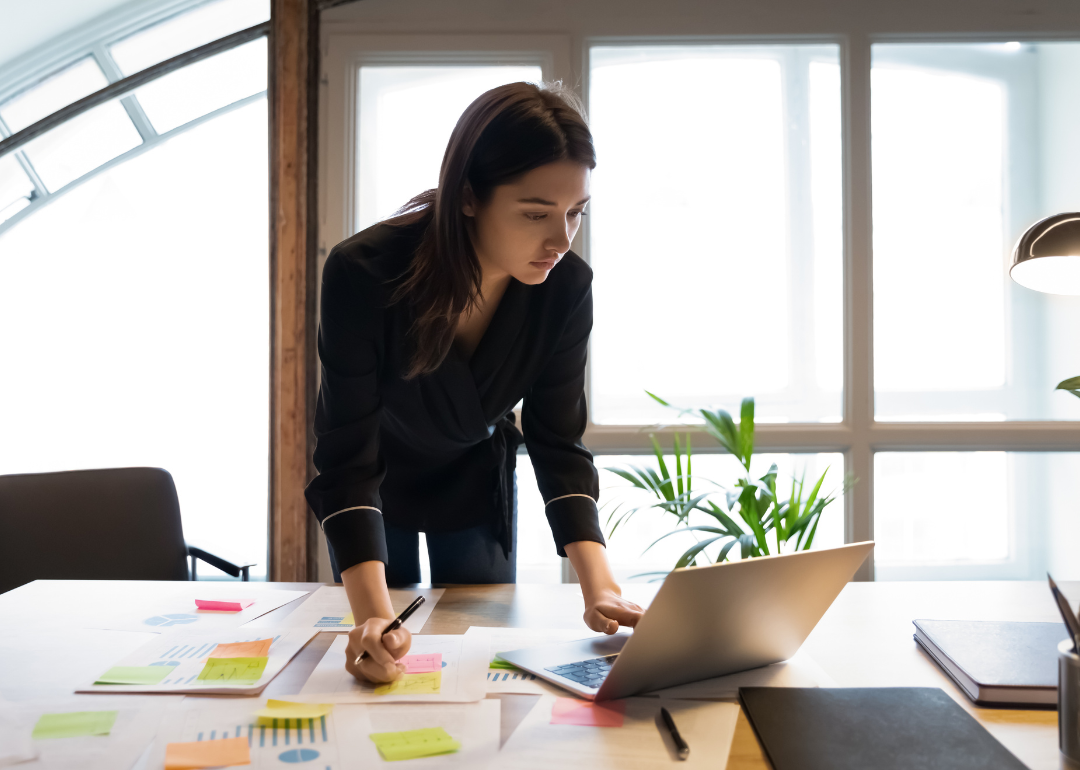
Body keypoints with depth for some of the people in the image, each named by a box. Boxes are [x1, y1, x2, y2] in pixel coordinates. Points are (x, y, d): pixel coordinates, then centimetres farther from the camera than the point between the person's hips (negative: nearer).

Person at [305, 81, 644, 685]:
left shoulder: (567, 287, -26)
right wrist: (373, 614, -48)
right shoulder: (363, 274, -37)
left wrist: (599, 584, -32)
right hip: (379, 483, -2)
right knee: (386, 655, 13)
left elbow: (558, 442, -20)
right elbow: (348, 461, -36)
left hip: (477, 480, 3)